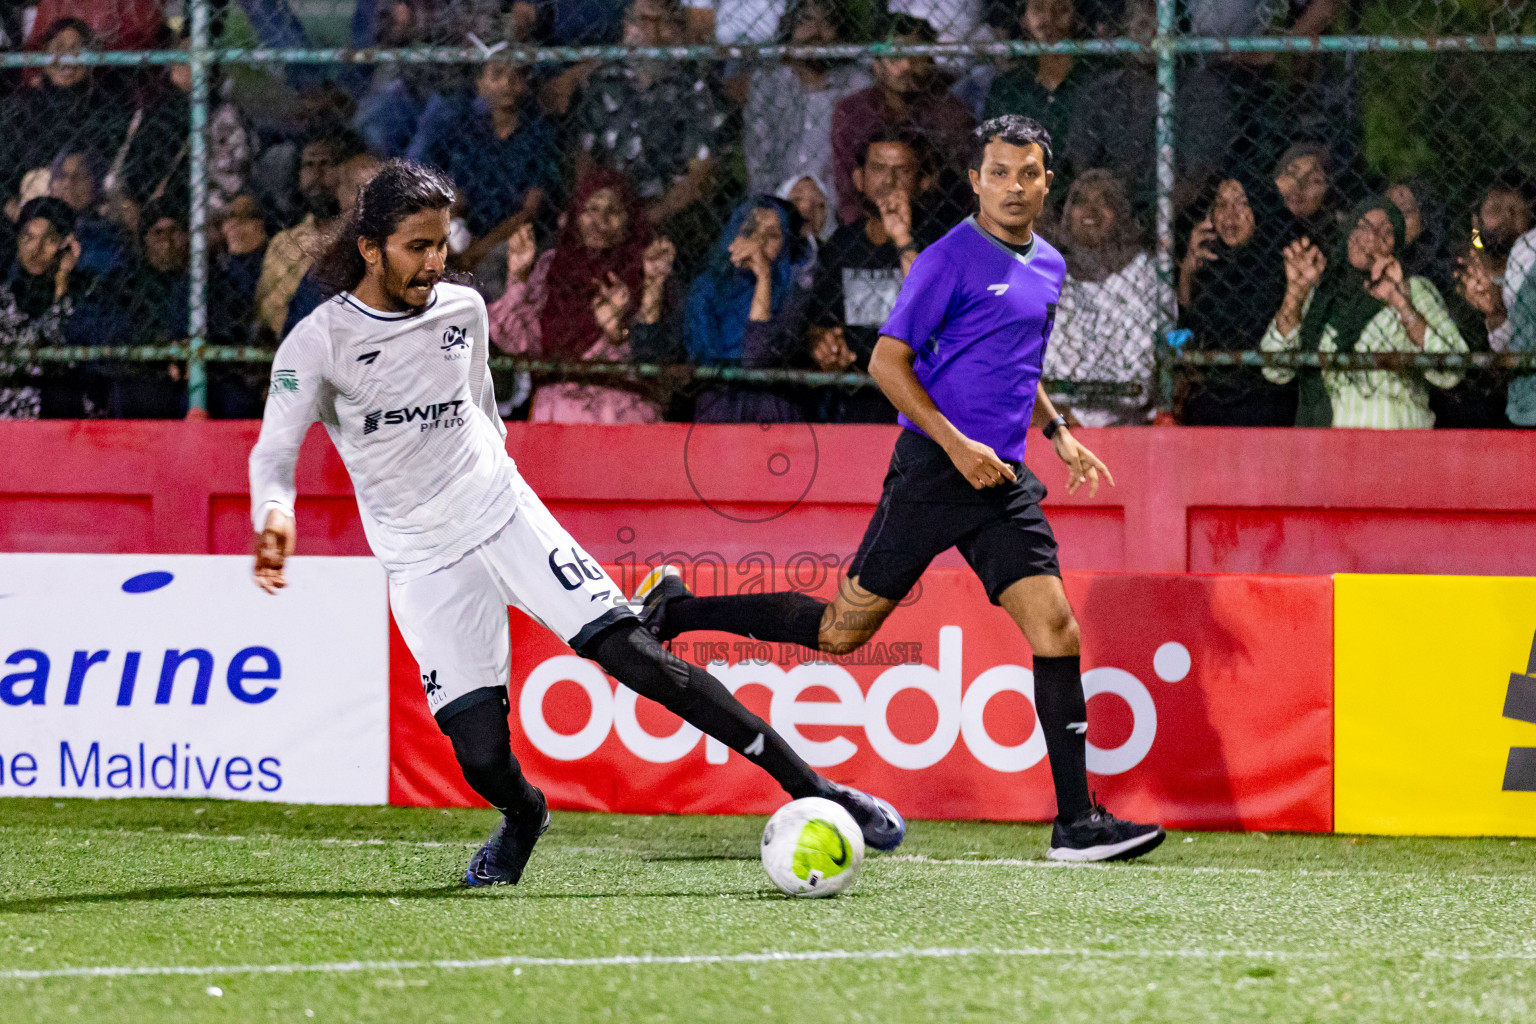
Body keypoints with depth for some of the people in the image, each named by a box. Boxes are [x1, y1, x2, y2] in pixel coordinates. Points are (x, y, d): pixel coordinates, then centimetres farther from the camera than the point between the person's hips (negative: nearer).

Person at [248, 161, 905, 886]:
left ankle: (810, 787, -12)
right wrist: (274, 517, -34)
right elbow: (273, 453, -14)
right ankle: (522, 818, 26)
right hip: (423, 562, -2)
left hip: (505, 515, 2)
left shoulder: (464, 309, 3)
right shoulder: (319, 342, -9)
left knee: (634, 655, -13)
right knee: (481, 754, -12)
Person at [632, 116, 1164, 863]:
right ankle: (674, 611, 14)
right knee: (843, 628, -2)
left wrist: (1056, 431, 19)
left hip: (1002, 479, 6)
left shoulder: (1048, 267, 15)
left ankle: (1077, 822, -6)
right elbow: (887, 362, -11)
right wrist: (957, 444, -17)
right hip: (933, 469, -6)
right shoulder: (952, 259, -9)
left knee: (1054, 627, -7)